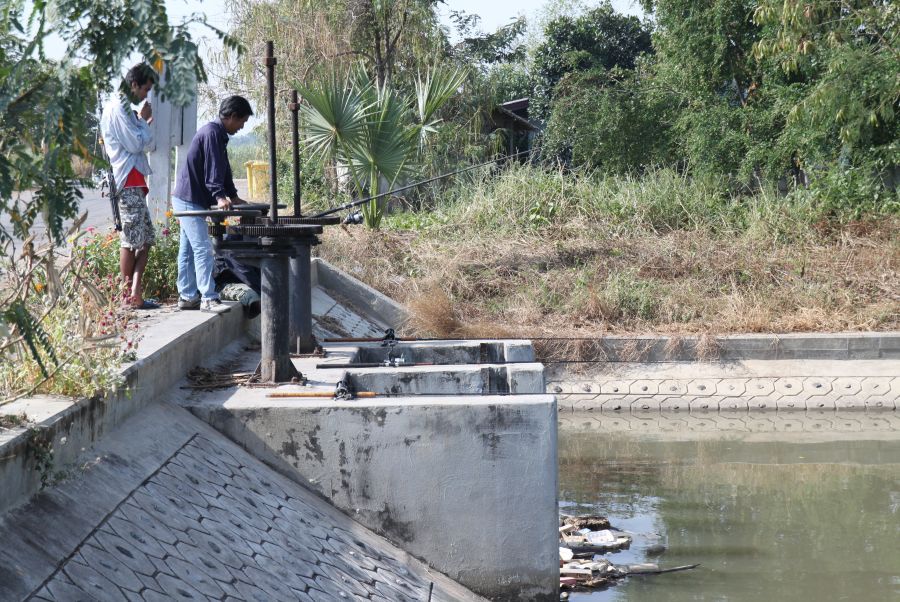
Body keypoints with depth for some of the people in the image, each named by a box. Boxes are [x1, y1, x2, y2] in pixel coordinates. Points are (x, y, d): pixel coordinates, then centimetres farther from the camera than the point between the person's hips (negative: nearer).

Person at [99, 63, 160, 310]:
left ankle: (135, 294, 7)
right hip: (128, 183, -11)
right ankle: (130, 296, -7)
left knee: (146, 238, 10)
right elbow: (136, 144, -16)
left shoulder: (123, 108, 21)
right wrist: (143, 120, -2)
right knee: (131, 239, -8)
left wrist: (143, 123, 15)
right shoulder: (117, 109, -11)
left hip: (134, 183, 11)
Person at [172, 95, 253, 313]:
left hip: (188, 200, 11)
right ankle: (208, 299, -14)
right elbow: (212, 169, -26)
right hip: (189, 200, -11)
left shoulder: (219, 135, 18)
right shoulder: (211, 133, -16)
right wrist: (220, 196, -34)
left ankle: (187, 297, 16)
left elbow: (223, 169, 23)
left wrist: (233, 196, 21)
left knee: (187, 251, 12)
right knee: (203, 250, -13)